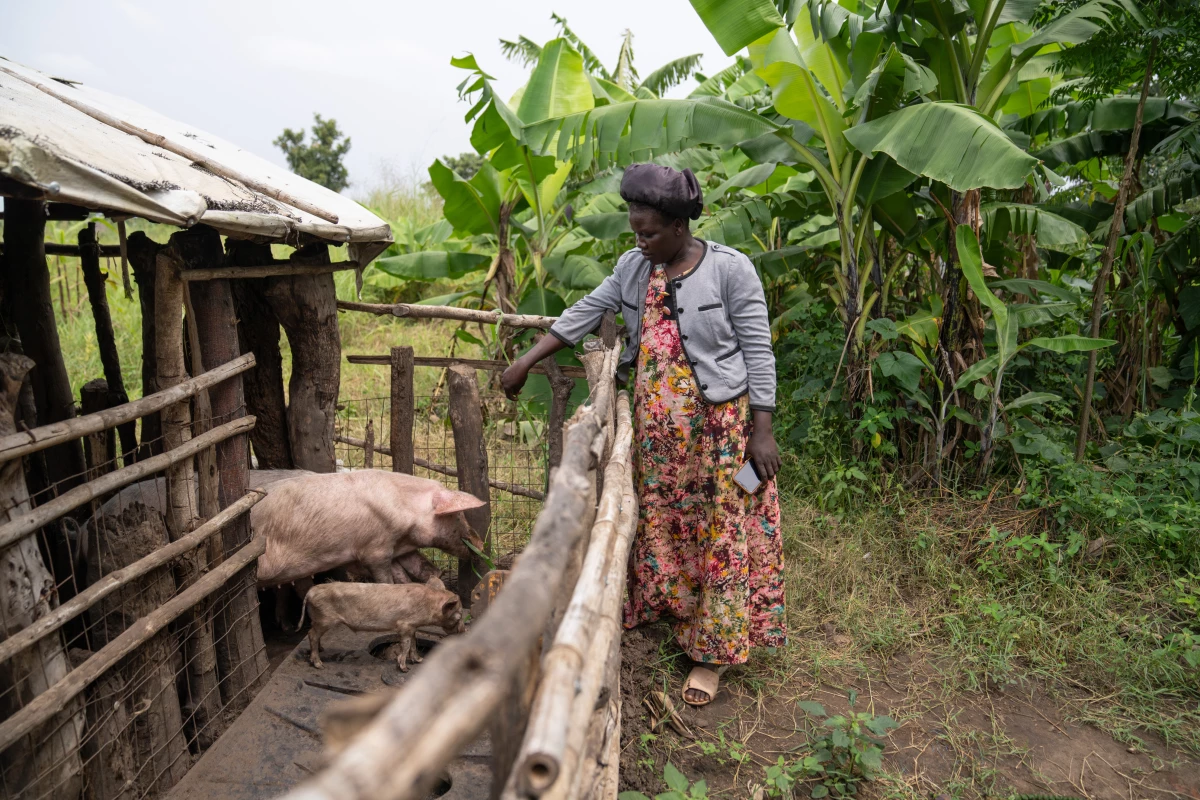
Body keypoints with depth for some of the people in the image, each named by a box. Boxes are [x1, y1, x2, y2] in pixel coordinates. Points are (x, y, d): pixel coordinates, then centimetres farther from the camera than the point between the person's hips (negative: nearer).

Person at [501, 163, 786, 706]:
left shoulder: (730, 269, -11)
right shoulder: (634, 267, 5)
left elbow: (759, 350, -10)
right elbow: (584, 314, 10)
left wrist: (762, 431, -12)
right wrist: (526, 362, 9)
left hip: (718, 424, -5)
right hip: (655, 427, 5)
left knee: (720, 532, 4)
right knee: (659, 522, 14)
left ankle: (712, 651, 17)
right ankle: (663, 608, 34)